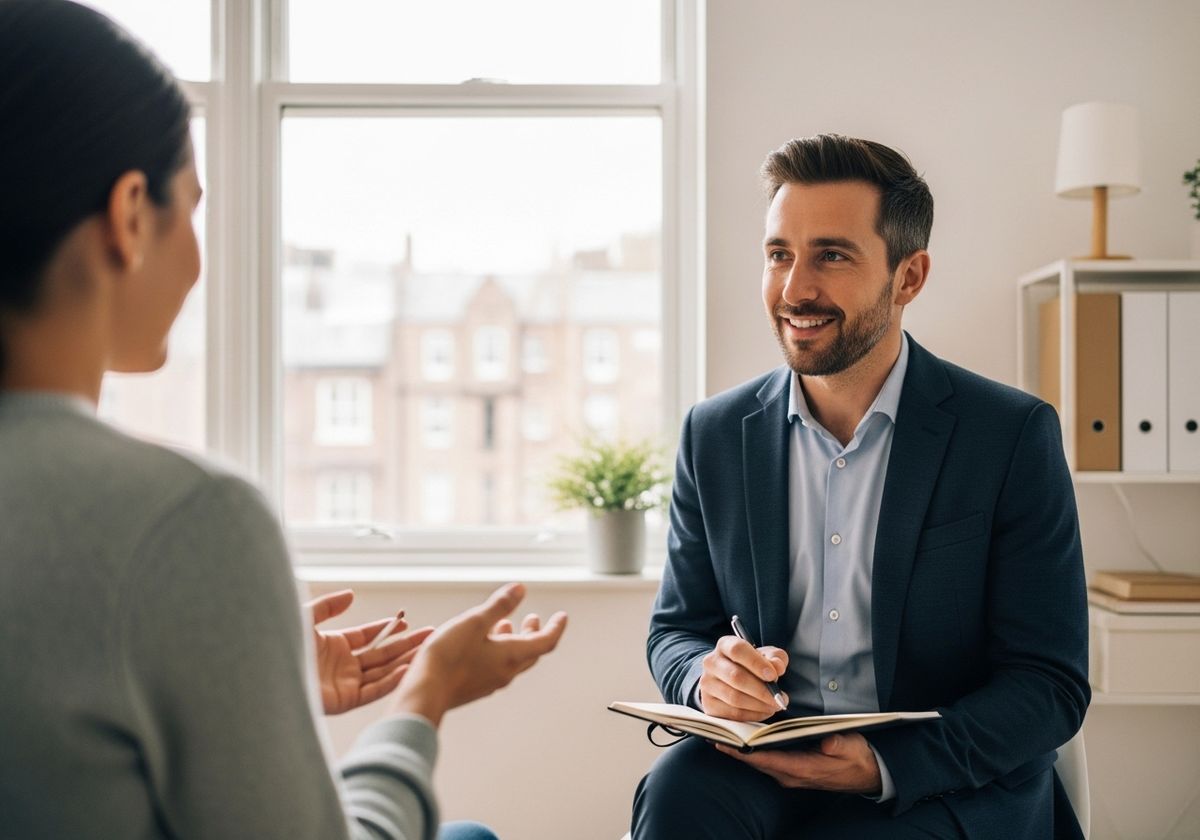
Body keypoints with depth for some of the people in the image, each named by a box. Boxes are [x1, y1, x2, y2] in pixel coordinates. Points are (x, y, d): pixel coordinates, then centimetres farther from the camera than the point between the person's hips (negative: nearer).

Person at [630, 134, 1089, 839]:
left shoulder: (1014, 435, -7)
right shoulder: (716, 435, 4)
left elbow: (1052, 683, -7)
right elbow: (676, 630, 10)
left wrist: (885, 767, -22)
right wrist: (708, 676, -15)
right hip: (761, 770, 3)